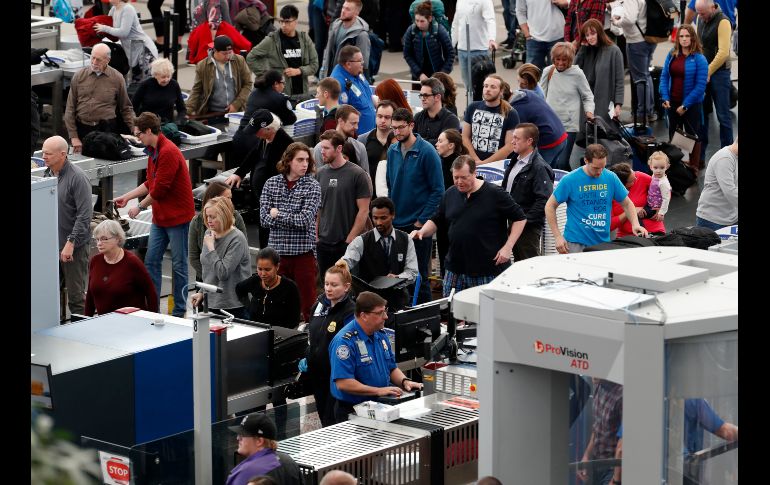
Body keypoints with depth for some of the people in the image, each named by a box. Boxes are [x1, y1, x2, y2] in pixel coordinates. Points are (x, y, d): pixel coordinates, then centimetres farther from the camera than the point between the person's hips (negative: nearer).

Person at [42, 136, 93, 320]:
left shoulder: (77, 177, -15)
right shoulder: (47, 174, 9)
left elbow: (84, 215, -19)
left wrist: (70, 243, -21)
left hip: (74, 247, -7)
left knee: (76, 295, -1)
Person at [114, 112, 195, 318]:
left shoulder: (169, 152, -21)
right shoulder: (153, 151, 11)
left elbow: (159, 189, -21)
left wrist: (140, 207, -10)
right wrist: (127, 197, 13)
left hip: (177, 216, -9)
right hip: (160, 217, 9)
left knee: (179, 264, 1)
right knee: (151, 261, 8)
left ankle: (179, 312, 9)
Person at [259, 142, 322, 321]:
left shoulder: (312, 186, -2)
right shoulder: (271, 183, 5)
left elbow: (305, 219, -13)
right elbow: (264, 219, -3)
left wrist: (277, 215, -5)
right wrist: (294, 221, -11)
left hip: (303, 252, -2)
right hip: (277, 251, 2)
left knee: (307, 302, 0)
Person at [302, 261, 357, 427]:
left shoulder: (350, 313, -17)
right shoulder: (321, 304, 8)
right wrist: (306, 359, 10)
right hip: (318, 373, 8)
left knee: (332, 422, -6)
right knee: (323, 417, 18)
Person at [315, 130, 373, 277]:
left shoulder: (357, 175, -8)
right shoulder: (320, 174, 8)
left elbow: (363, 211, -9)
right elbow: (317, 208, 14)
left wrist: (350, 239, -11)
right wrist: (315, 236, 6)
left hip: (348, 243, -5)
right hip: (324, 243, 5)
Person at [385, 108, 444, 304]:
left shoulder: (427, 152, -11)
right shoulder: (393, 151, 6)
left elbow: (438, 191, -11)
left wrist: (422, 221, -13)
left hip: (418, 224, -5)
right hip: (396, 223, 5)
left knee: (419, 275, 2)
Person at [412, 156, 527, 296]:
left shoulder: (494, 194, -7)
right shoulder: (449, 195, 9)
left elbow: (520, 218, -3)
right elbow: (436, 221, 20)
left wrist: (508, 247, -10)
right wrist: (422, 232, -1)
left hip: (488, 271, -5)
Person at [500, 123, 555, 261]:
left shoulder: (539, 167, -16)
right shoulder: (515, 163, 12)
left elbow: (544, 200, -23)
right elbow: (505, 189, 23)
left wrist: (525, 220, -22)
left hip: (529, 228, -9)